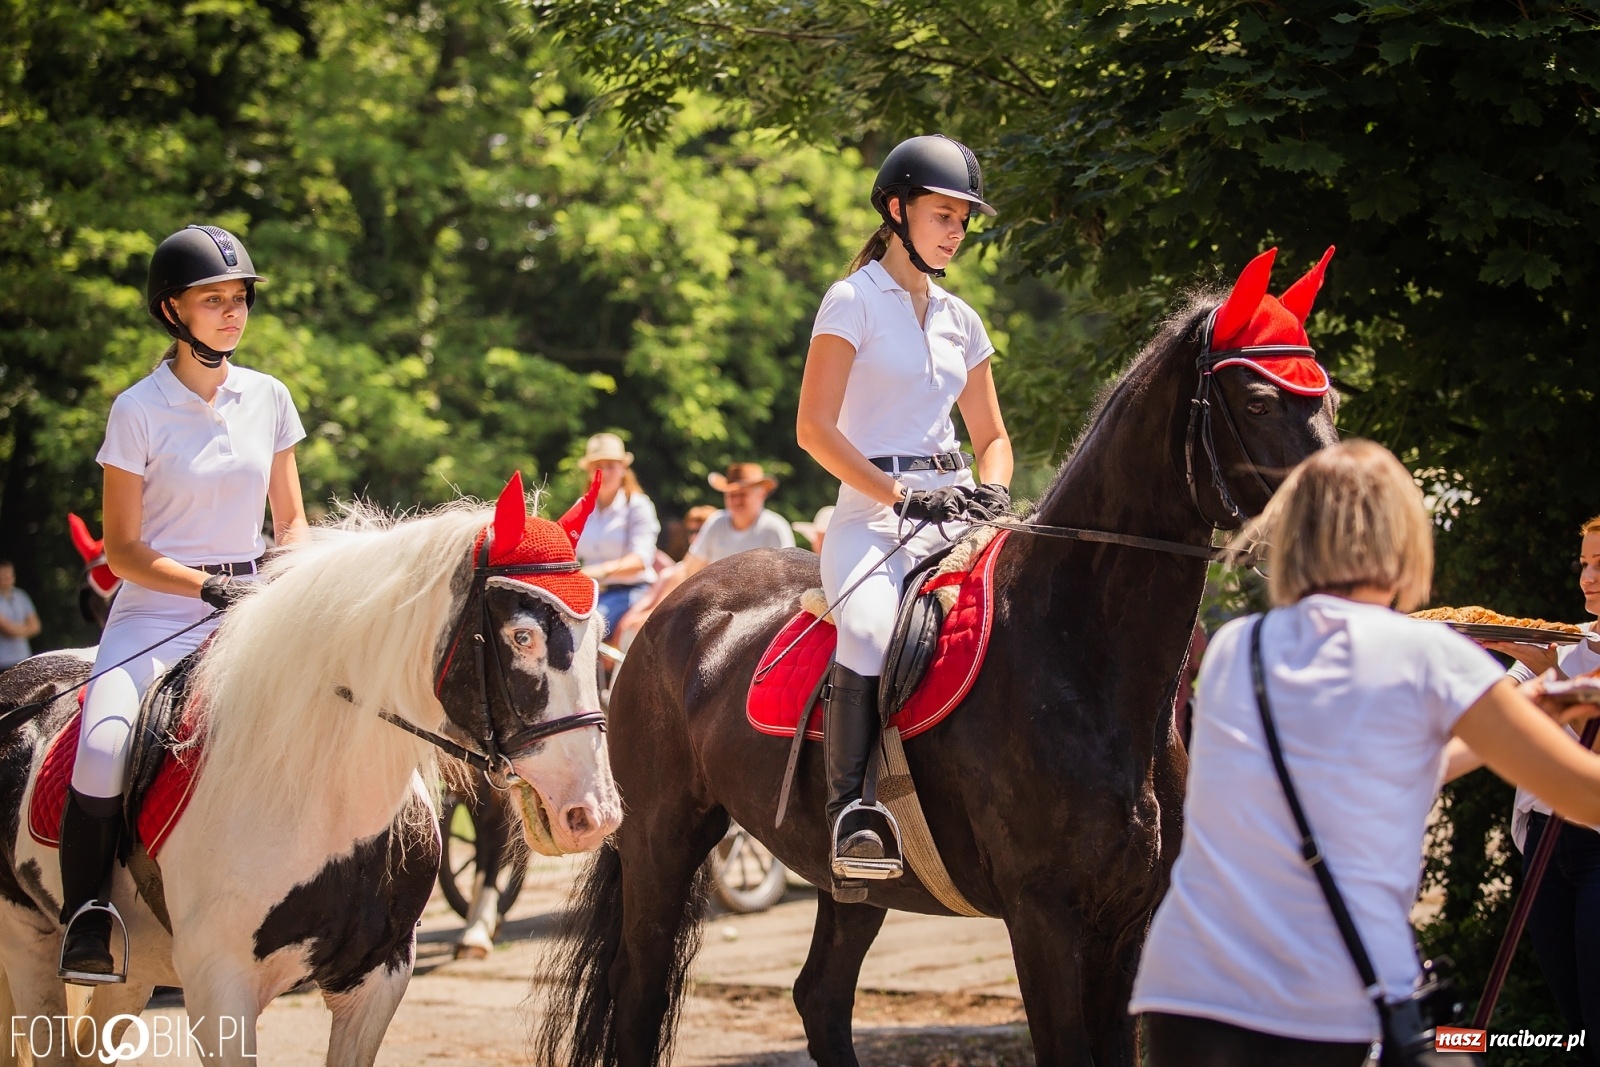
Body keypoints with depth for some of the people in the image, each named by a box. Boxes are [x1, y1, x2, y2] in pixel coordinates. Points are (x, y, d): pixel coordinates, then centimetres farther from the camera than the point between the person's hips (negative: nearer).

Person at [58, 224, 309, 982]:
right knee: (103, 750, -30)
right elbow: (123, 550, -4)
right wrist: (211, 586, -18)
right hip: (157, 615, -4)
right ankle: (84, 924, -15)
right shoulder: (139, 411, -4)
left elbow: (290, 521, 16)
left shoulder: (269, 399, 8)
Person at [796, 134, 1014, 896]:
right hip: (871, 515, -6)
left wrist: (991, 492, 2)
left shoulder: (960, 320, 18)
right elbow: (815, 429, -8)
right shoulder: (854, 301, 0)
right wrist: (901, 495, -15)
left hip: (953, 515, 6)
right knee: (873, 632, -35)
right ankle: (850, 812, -31)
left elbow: (992, 436, 25)